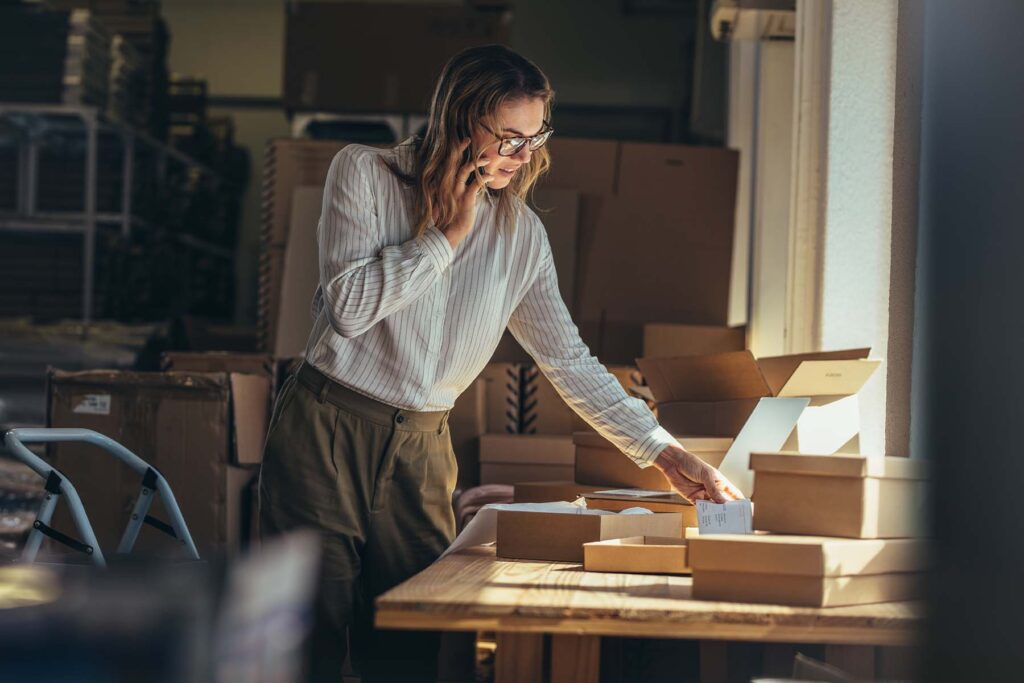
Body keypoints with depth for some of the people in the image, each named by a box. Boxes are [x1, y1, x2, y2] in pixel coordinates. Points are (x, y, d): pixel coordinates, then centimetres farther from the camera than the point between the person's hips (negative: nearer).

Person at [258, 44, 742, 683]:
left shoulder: (522, 234, 5)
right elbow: (348, 306, -16)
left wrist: (665, 453, 3)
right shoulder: (365, 173, -5)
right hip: (327, 431, -3)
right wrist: (450, 234, -12)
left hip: (421, 450, 4)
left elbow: (570, 361, 8)